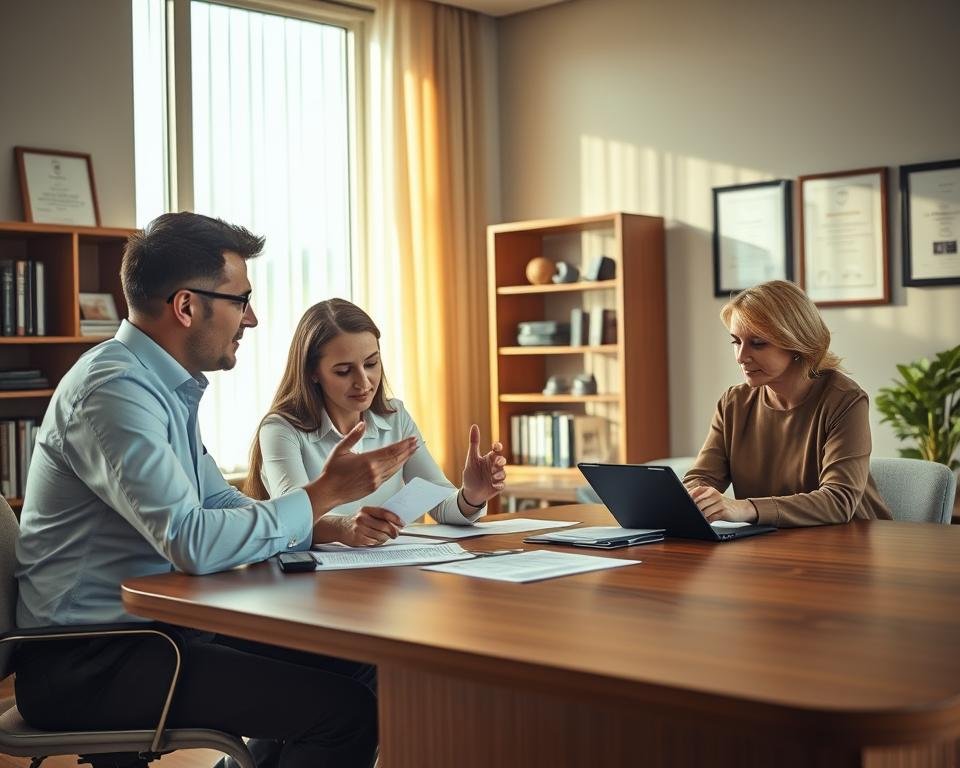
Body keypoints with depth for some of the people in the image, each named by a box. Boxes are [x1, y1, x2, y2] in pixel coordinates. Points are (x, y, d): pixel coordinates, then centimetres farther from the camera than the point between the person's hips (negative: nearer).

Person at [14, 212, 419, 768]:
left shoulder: (166, 386, 13)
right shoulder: (114, 390, -19)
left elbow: (220, 504, 16)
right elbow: (194, 543, -28)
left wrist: (332, 528, 0)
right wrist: (323, 494, -18)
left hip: (148, 630, 10)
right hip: (85, 664, -10)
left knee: (347, 665, 7)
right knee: (345, 708, -19)